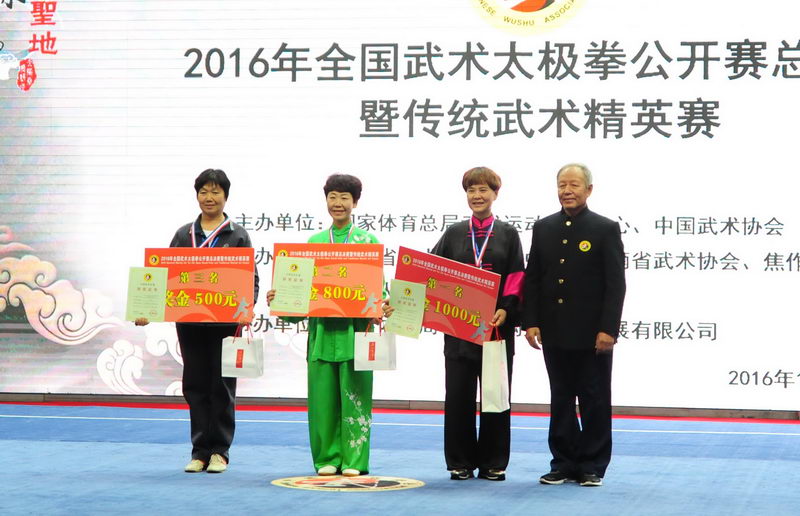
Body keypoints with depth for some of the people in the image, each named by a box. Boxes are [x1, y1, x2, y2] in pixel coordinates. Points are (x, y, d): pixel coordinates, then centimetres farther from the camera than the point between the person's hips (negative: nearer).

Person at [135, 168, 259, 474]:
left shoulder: (238, 236, 3)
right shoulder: (184, 235, 11)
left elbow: (251, 279, 0)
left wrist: (247, 308, -16)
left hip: (224, 321, -3)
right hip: (189, 322, 3)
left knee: (221, 386, 2)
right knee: (195, 385, 5)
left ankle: (219, 451, 11)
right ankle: (200, 451, 12)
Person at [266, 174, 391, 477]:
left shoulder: (368, 241, 6)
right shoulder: (314, 242, 15)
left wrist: (382, 307, -17)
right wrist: (279, 299, -1)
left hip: (355, 328, -3)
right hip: (321, 328, 3)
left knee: (354, 395, -2)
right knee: (323, 396, 3)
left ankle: (354, 460, 4)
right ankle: (328, 458, 12)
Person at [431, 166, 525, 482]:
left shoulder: (508, 234, 7)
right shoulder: (454, 234, 10)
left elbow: (516, 277, 0)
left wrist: (505, 309, -14)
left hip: (497, 325, -1)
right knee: (458, 394, 1)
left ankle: (493, 463, 10)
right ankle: (461, 462, 10)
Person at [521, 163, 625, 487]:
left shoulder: (606, 229, -3)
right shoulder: (543, 228, 9)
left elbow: (615, 284, -7)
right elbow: (532, 279, 9)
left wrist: (608, 329, -14)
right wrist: (531, 322, 0)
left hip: (592, 335, -4)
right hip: (555, 334, 4)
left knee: (595, 401, 4)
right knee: (560, 400, 9)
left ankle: (593, 466, 12)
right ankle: (564, 464, 16)